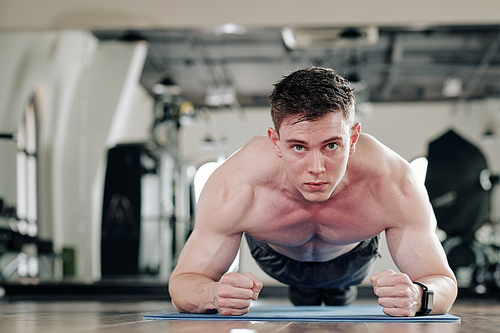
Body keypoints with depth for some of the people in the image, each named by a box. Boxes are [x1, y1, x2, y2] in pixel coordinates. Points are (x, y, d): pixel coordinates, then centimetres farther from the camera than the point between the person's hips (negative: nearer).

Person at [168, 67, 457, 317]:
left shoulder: (395, 187, -46)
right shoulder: (233, 191, -48)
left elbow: (444, 283, -37)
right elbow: (183, 283, -36)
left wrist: (416, 297, -64)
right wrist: (214, 296, -63)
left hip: (355, 254, 1)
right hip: (276, 256, -1)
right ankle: (302, 289, 59)